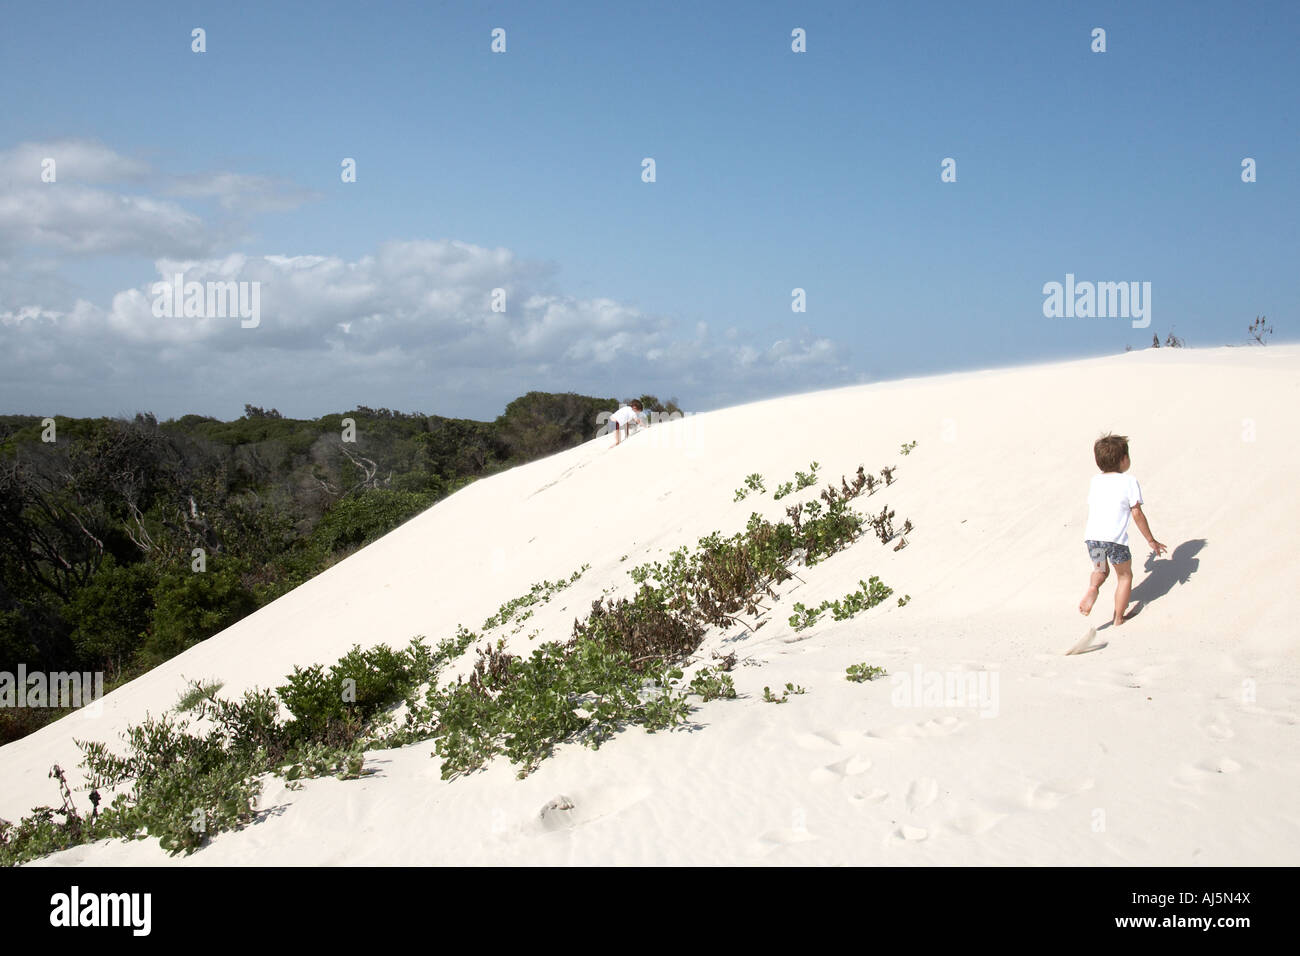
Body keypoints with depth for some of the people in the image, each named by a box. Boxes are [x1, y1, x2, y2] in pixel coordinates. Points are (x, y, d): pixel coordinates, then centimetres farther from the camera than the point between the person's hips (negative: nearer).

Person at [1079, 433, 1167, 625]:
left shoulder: (1095, 481, 15)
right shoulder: (1129, 481, -1)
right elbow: (1137, 514, -1)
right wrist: (1151, 540, 8)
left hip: (1091, 536, 4)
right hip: (1115, 537, -4)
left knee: (1100, 570, 27)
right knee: (1124, 575, 16)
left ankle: (1092, 588, -5)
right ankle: (1119, 619, 16)